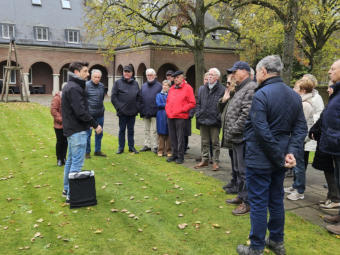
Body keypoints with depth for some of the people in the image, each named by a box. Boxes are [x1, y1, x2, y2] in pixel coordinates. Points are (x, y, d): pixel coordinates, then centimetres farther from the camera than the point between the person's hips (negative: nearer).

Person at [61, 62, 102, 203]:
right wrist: (95, 125, -16)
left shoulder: (70, 86, 16)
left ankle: (67, 189, 31)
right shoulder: (74, 88, -17)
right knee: (77, 163, -5)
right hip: (77, 130, -11)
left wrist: (90, 123, 13)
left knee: (71, 161, 19)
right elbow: (81, 112, -24)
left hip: (71, 129, 11)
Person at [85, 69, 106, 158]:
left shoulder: (102, 86, 7)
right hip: (89, 113, -5)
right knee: (88, 133, 2)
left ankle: (98, 150, 26)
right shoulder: (86, 85, -10)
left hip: (100, 114, 6)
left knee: (99, 133, 13)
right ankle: (87, 152, 14)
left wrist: (101, 107, 14)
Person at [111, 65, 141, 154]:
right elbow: (113, 97, -3)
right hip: (122, 112, -3)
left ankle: (131, 147, 20)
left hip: (133, 112, 3)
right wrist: (119, 107, -10)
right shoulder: (118, 82, 0)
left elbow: (139, 96, 12)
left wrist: (137, 107, 1)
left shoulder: (135, 83, 9)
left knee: (131, 130, 11)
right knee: (122, 130, 6)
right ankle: (121, 147, 15)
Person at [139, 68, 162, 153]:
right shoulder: (143, 86, 13)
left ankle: (154, 146, 7)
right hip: (145, 112, 5)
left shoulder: (159, 86, -1)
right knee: (146, 130, 12)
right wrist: (141, 110, 7)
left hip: (154, 112, -5)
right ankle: (147, 145, 22)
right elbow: (140, 99, 14)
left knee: (154, 130, -1)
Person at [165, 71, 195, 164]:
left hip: (180, 117, -6)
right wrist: (167, 110, 9)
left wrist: (181, 110, -12)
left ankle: (180, 156, 7)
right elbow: (168, 101, 26)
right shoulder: (171, 89, 17)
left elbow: (192, 103, -7)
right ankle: (174, 154, 22)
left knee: (180, 138, -2)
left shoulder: (187, 88, -3)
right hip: (170, 116, 6)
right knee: (172, 137, 11)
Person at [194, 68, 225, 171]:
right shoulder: (203, 89, 12)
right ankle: (204, 160, 24)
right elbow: (198, 103, 16)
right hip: (203, 120, 5)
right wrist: (198, 114, 6)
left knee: (215, 142, 4)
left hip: (215, 121, -5)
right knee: (204, 142, 13)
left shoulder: (221, 89, -6)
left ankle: (215, 162, 13)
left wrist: (219, 117, -13)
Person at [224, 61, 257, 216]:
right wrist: (229, 133, 15)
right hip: (237, 138, 11)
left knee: (244, 171, -2)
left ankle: (247, 202, 10)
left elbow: (247, 114, -24)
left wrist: (233, 130, -17)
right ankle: (241, 196, 33)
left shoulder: (251, 88, -16)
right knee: (238, 169, 20)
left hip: (244, 138, -11)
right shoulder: (240, 89, 18)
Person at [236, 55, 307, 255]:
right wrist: (291, 152, -7)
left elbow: (262, 131, -22)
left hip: (260, 160, -7)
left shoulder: (261, 95, -18)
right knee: (276, 200, 19)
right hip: (278, 161, 7)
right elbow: (301, 128, 3)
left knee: (258, 203, 4)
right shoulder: (295, 96, 6)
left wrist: (280, 157, -14)